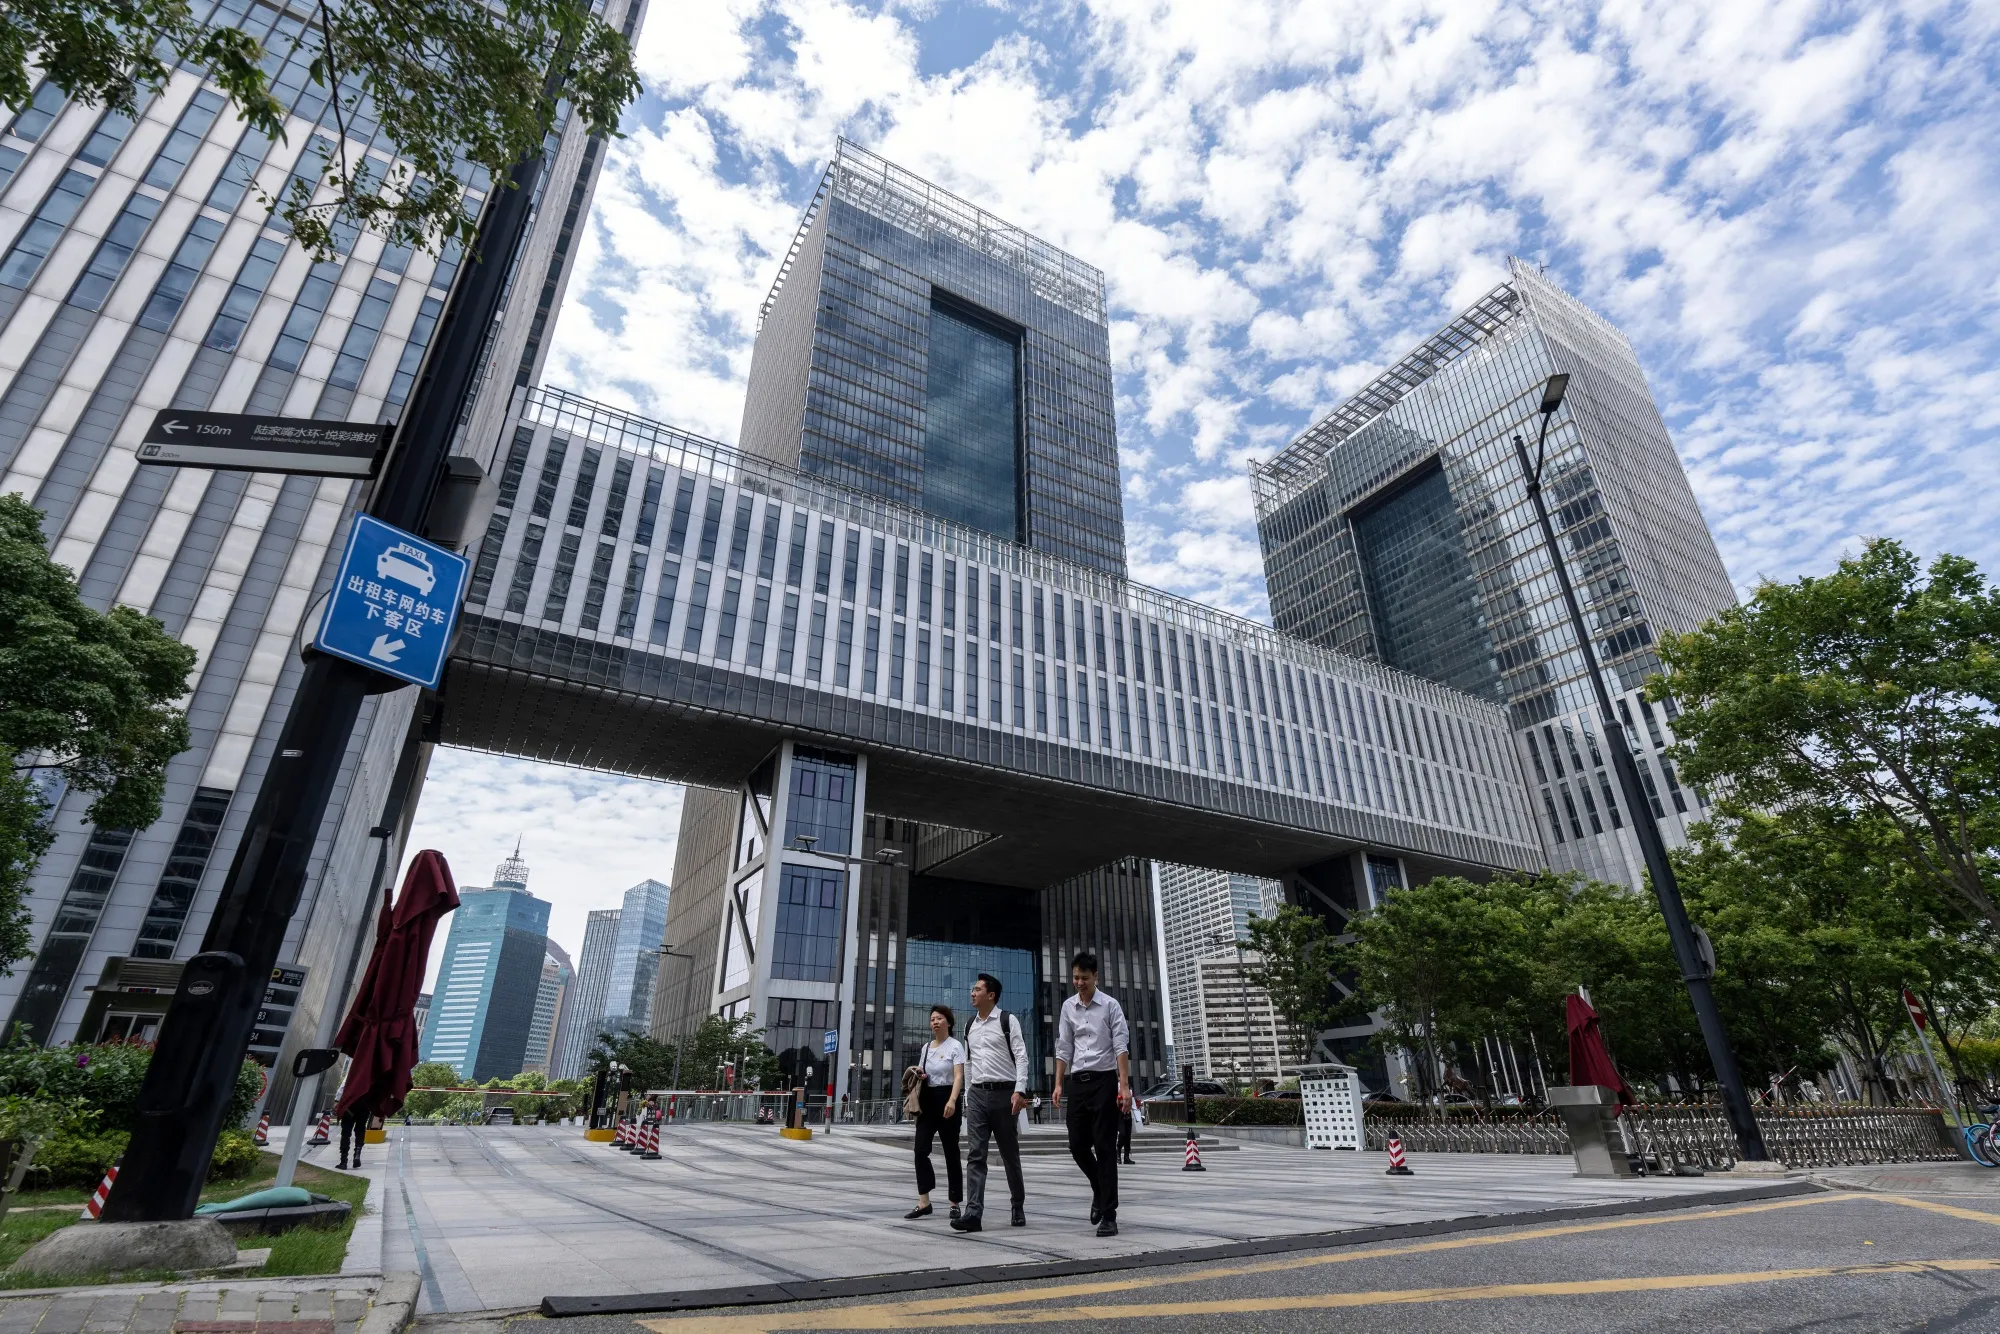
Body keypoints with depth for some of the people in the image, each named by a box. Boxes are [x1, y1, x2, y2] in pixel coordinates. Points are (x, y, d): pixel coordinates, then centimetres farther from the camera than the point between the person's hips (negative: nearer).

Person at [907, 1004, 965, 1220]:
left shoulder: (955, 1046, -6)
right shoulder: (926, 1048, 13)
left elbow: (958, 1077, -17)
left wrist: (952, 1100, -33)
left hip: (946, 1099, -5)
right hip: (927, 1100, 5)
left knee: (951, 1152, 3)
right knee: (921, 1149, -6)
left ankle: (954, 1204, 14)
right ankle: (923, 1203, -1)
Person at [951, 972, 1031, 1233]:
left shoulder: (1007, 1021, -5)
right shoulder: (969, 1025, 12)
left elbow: (1021, 1056, -9)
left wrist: (1019, 1090, -18)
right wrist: (969, 1093, 15)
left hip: (1003, 1093, -4)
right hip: (977, 1094, 4)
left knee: (1010, 1155, 10)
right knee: (976, 1155, -5)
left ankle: (1018, 1208, 28)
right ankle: (973, 1213, -7)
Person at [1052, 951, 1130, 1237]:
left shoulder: (1110, 1006, -6)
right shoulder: (1068, 1007, 8)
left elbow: (1121, 1047, -10)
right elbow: (1063, 1048, 11)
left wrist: (1124, 1085, -17)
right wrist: (1059, 1083, 6)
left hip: (1104, 1081, -4)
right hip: (1077, 1081, 5)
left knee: (1105, 1148, -2)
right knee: (1077, 1146, 7)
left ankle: (1108, 1214, 7)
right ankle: (1100, 1190, 35)